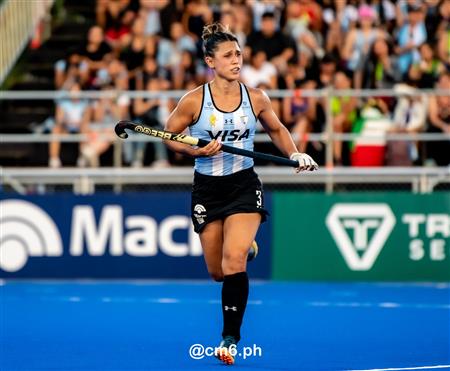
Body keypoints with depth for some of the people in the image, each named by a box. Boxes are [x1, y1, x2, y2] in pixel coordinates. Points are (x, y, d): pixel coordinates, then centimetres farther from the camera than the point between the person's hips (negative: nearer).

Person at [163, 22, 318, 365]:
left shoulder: (256, 99, -3)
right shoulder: (194, 101, -9)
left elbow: (277, 129, 16)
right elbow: (169, 135, 2)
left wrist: (295, 154, -1)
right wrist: (196, 151, -16)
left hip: (244, 186, -1)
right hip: (207, 189, 1)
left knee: (234, 262, -21)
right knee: (217, 272, 7)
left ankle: (231, 337, -12)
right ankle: (246, 247, 46)